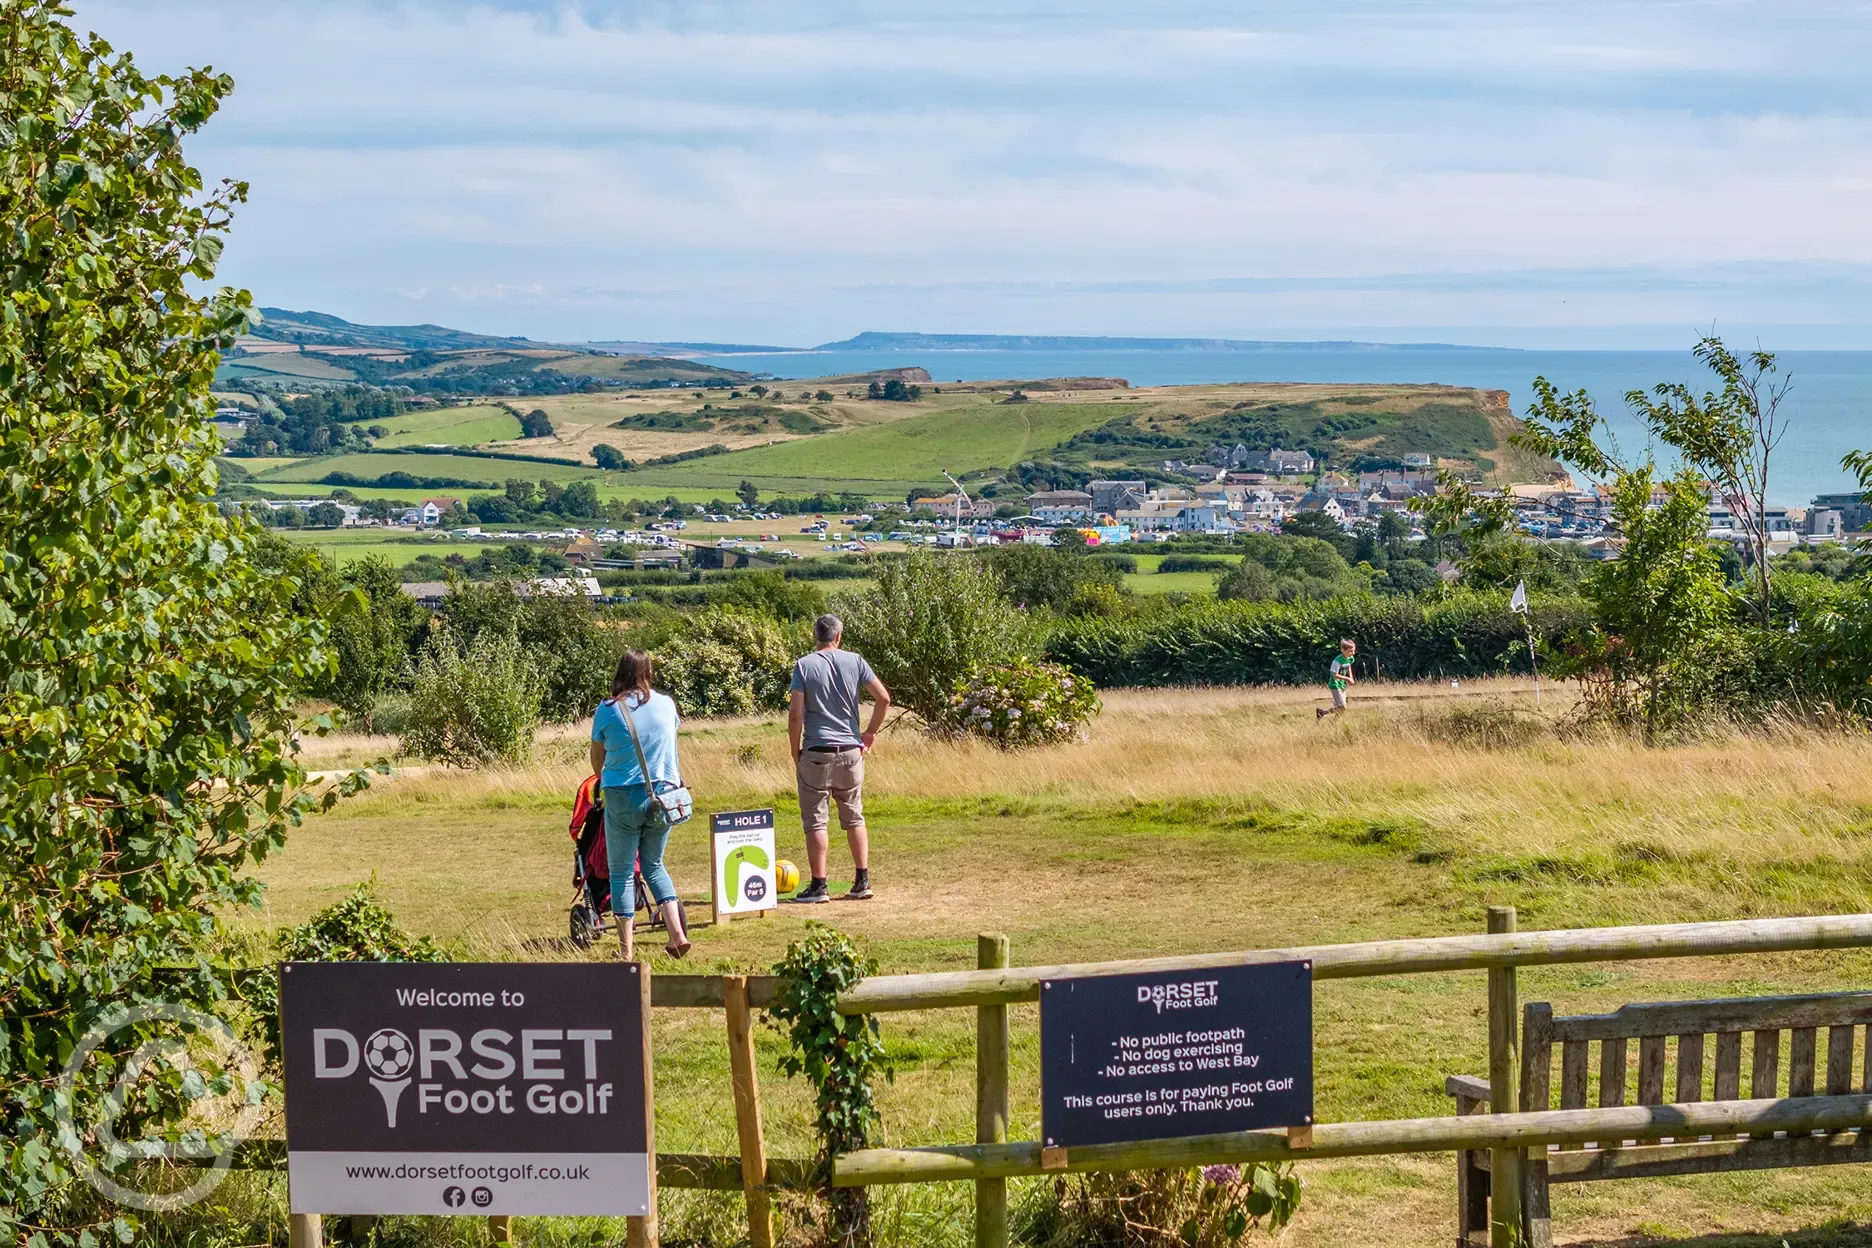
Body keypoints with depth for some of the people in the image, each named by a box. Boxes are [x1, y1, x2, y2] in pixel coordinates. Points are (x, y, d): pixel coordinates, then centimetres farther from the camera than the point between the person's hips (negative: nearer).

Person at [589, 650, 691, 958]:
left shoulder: (607, 710, -5)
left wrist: (601, 778, 32)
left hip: (623, 796, -3)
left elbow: (596, 760, 9)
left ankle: (627, 950, 8)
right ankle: (677, 934, 6)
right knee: (653, 865, 19)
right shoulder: (666, 705, 4)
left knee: (622, 872, 7)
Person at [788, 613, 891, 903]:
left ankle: (818, 886, 1)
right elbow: (884, 698, 0)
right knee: (854, 818, 14)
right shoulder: (854, 661, 3)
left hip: (817, 751, -3)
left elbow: (795, 714, -10)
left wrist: (796, 752, 0)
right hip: (851, 750, 3)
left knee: (815, 820, 2)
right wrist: (871, 732, 13)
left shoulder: (804, 666, -5)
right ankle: (862, 881, 13)